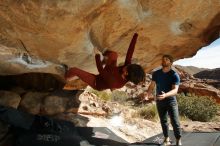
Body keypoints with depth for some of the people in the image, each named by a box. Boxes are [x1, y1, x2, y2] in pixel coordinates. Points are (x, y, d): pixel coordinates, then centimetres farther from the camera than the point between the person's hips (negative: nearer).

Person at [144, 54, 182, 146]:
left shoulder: (174, 75, -12)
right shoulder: (156, 73, 1)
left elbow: (175, 90, -21)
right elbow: (152, 86, 2)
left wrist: (165, 95, -40)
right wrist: (148, 94, -18)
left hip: (171, 101, -3)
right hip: (159, 101, 4)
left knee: (175, 122, -4)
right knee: (163, 121, 13)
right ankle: (166, 139, 27)